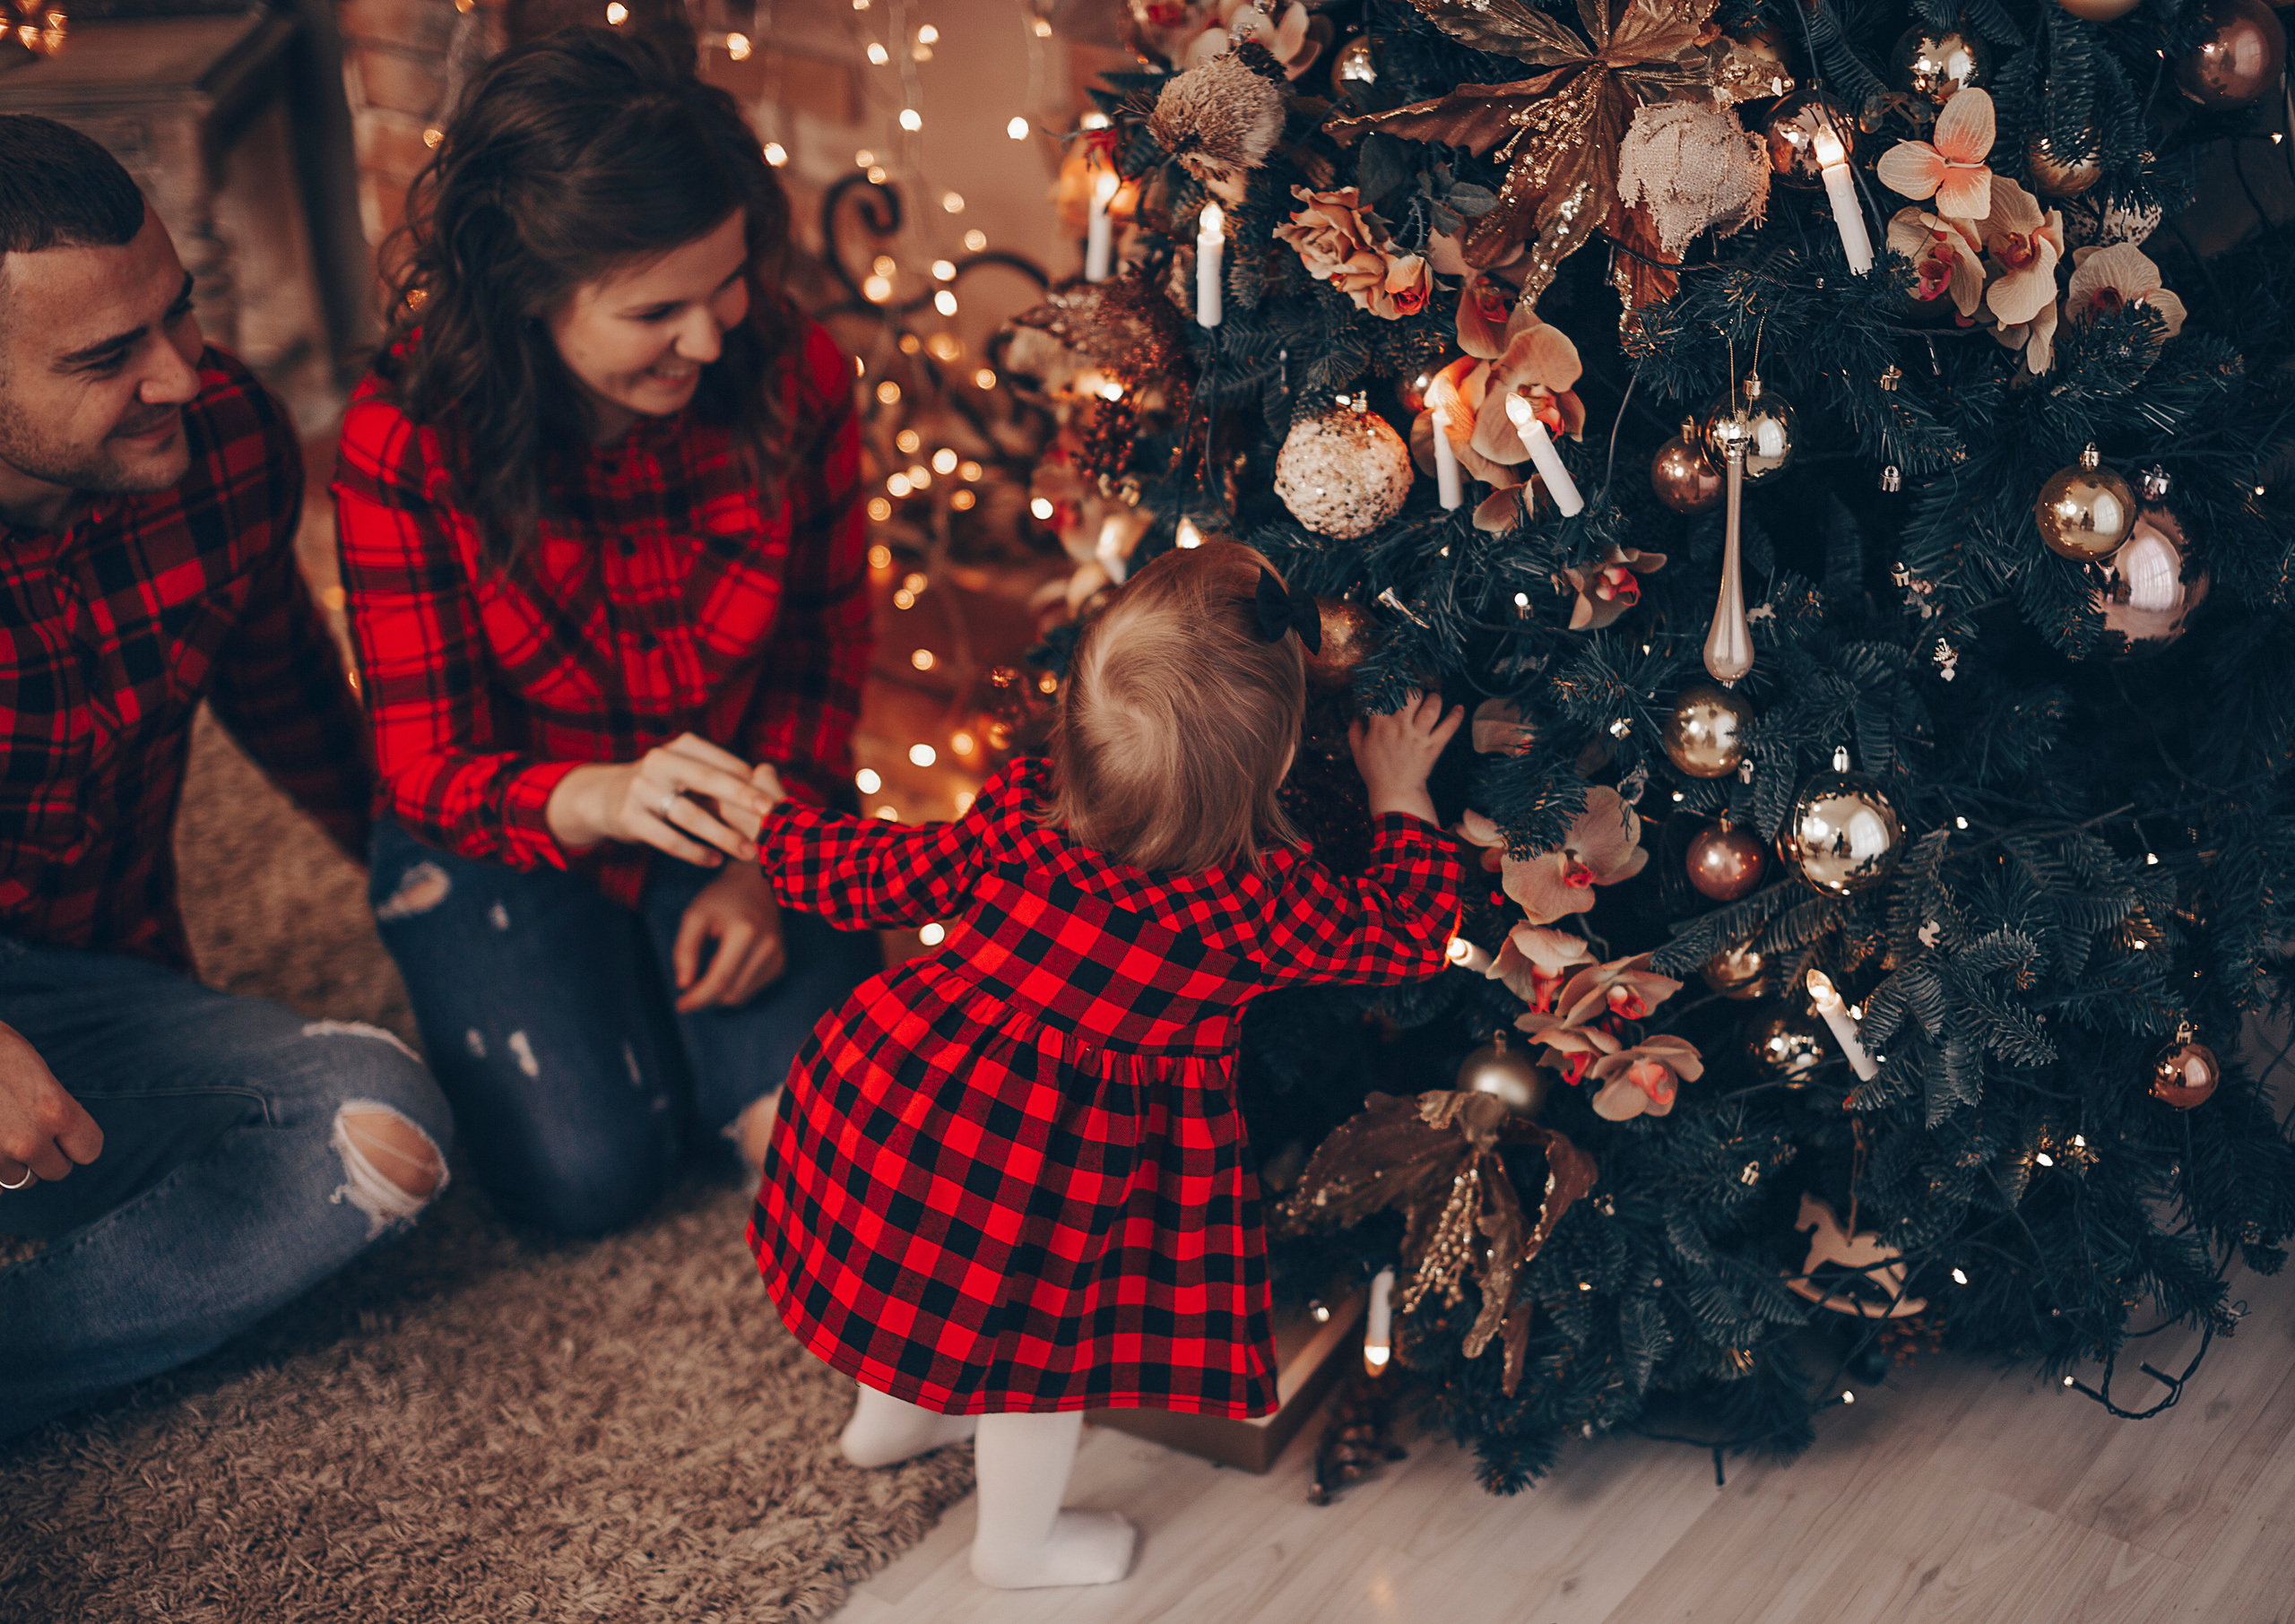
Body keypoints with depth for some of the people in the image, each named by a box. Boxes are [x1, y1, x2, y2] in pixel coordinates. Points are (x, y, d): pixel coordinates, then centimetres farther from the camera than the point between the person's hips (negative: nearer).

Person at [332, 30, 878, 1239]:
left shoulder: (793, 380, -18)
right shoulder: (405, 444, -24)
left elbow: (824, 648, -2)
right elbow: (427, 765, -21)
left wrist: (764, 855, -16)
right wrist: (598, 800, -43)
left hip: (732, 814, 2)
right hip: (498, 834, -1)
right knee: (588, 1171, -18)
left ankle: (674, 991, 14)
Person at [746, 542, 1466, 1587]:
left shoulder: (1020, 809, -9)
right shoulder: (1256, 901, -19)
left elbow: (878, 875, 4)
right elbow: (1408, 936, -4)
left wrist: (776, 826, 24)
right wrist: (1401, 795, 10)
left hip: (887, 1087, 5)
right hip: (1033, 1172, -5)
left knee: (919, 1282, 33)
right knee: (1042, 1341, 21)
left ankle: (892, 1415, 61)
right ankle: (1018, 1542, 45)